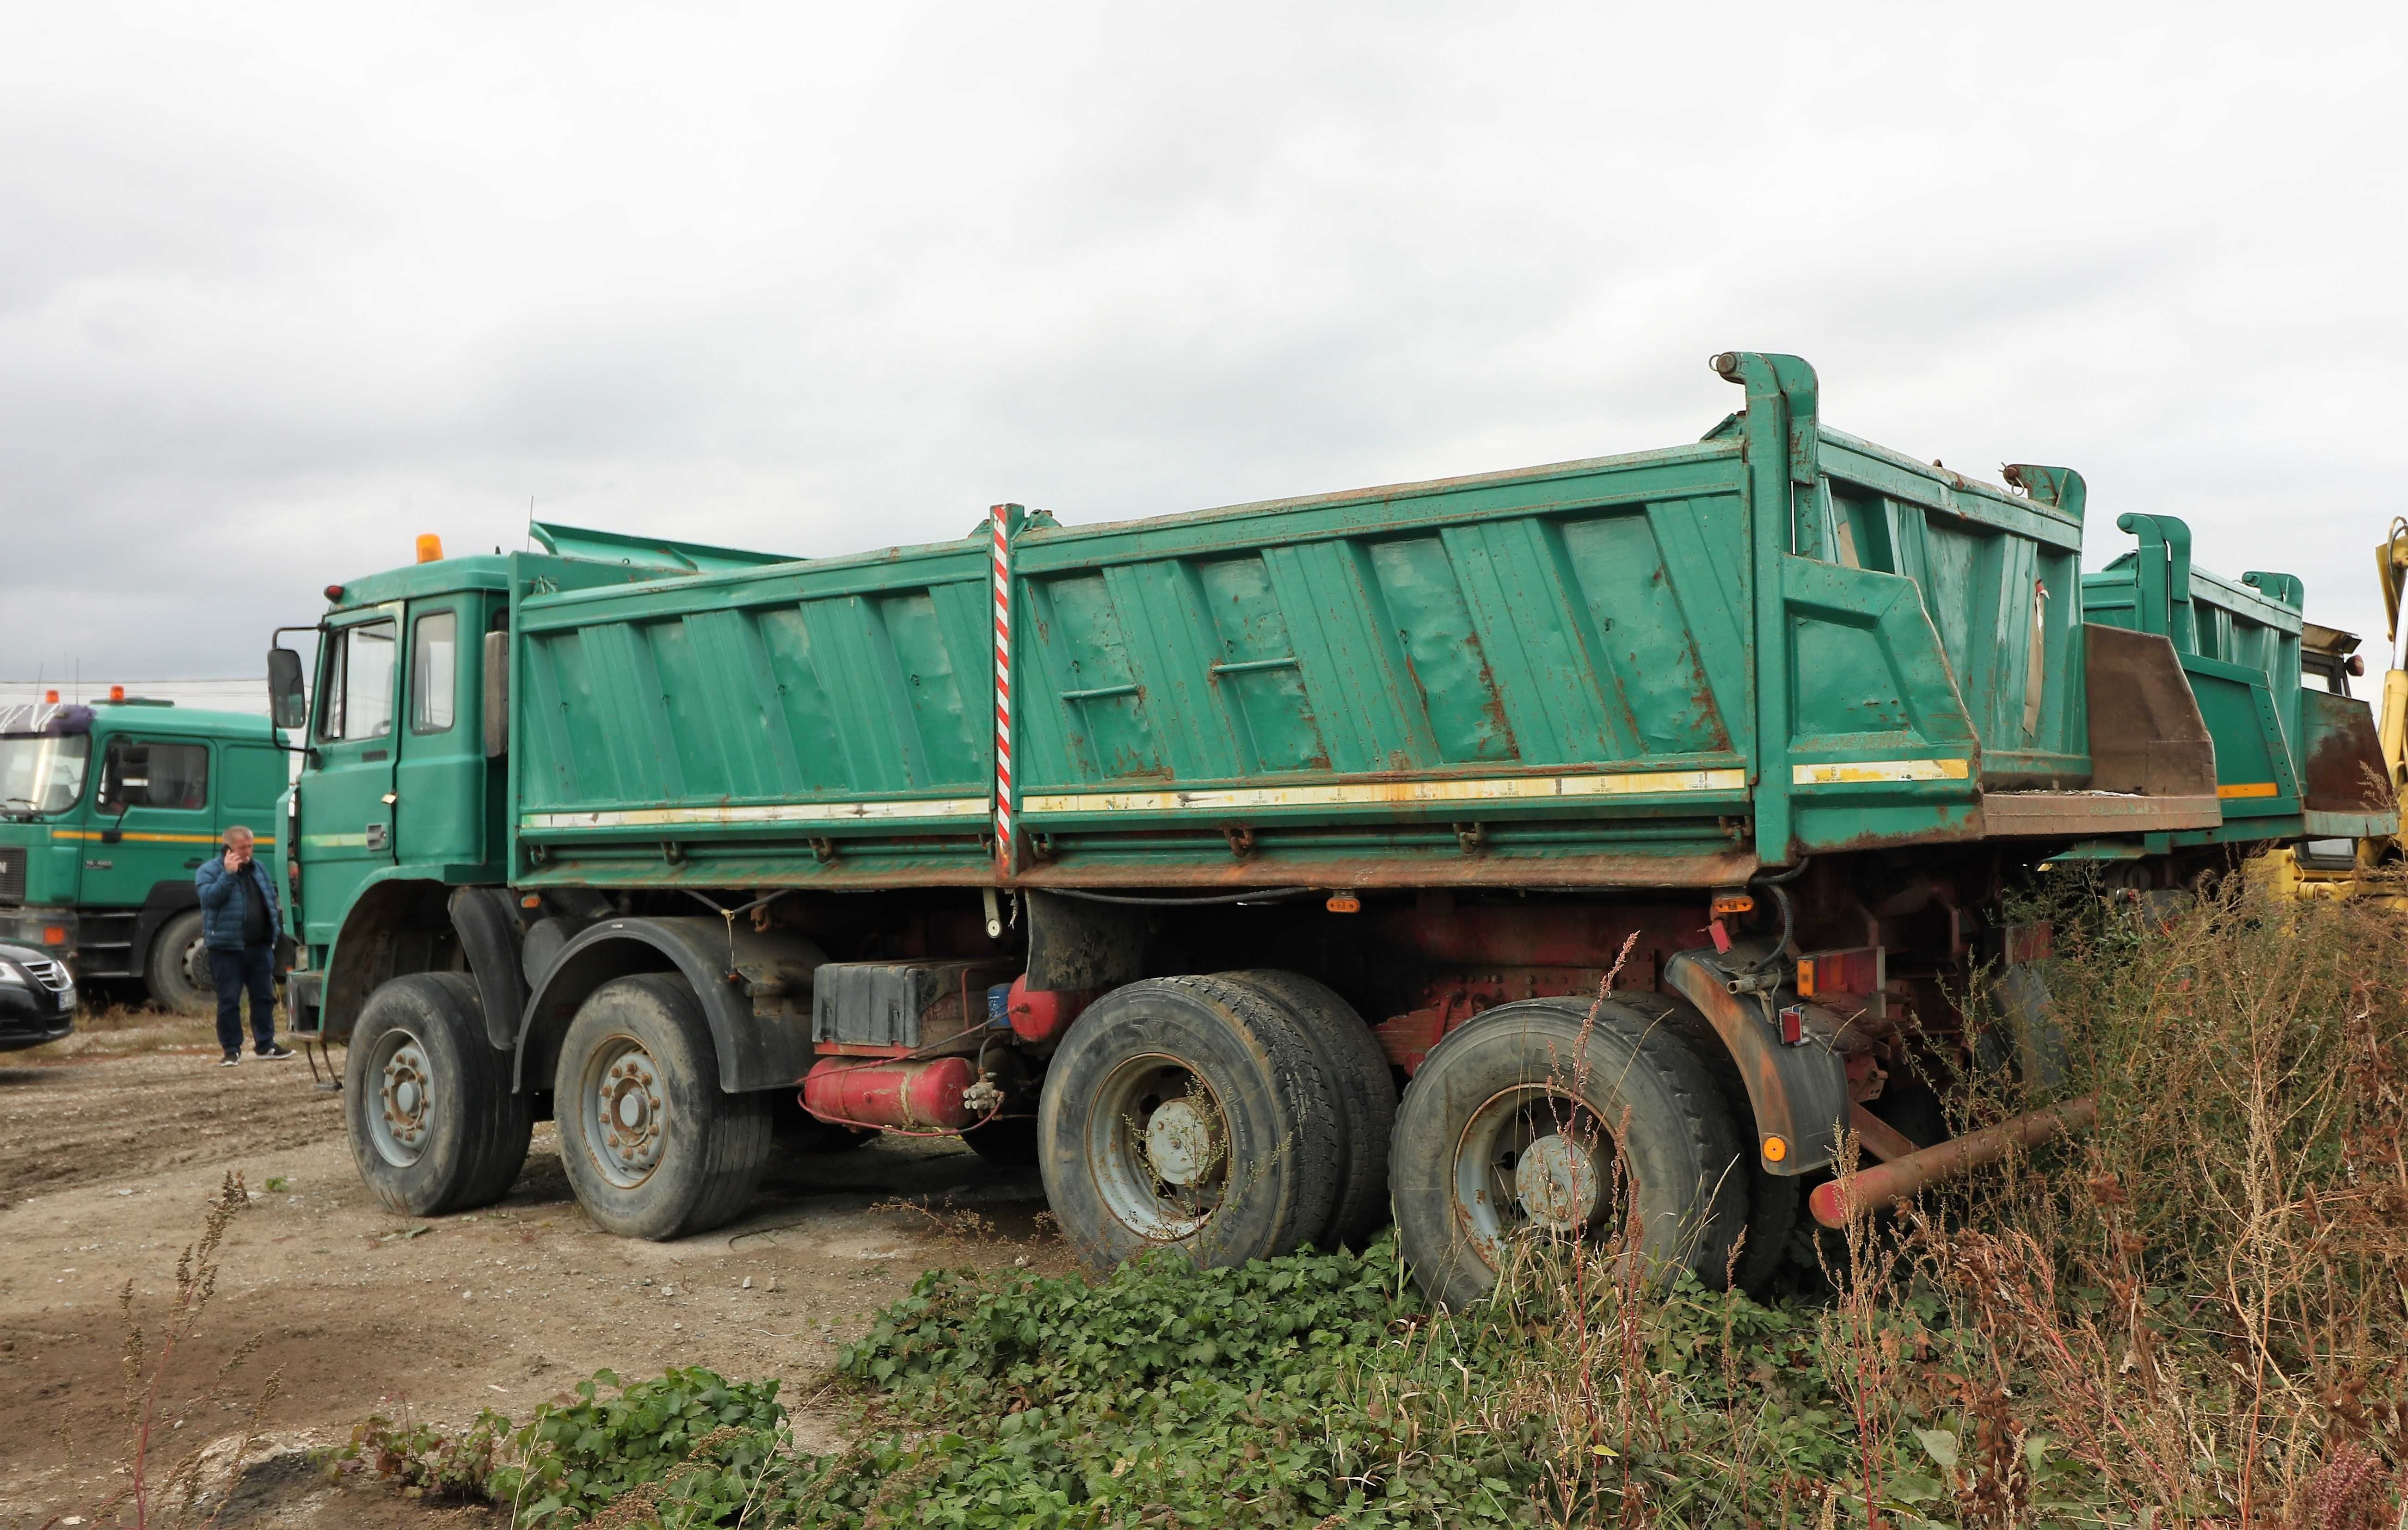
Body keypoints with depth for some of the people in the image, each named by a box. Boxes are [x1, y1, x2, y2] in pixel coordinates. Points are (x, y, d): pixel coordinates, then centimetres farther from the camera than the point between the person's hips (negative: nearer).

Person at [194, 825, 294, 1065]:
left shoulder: (258, 869, 15)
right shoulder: (209, 870, -3)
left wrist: (275, 930, 9)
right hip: (227, 948, -5)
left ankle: (266, 1045, 18)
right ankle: (232, 1050, 7)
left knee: (264, 997, 9)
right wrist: (228, 874, -23)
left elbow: (271, 899, 18)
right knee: (229, 1001, -1)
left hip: (260, 946, 5)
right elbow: (209, 898, -19)